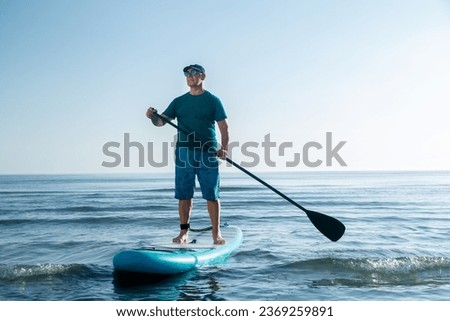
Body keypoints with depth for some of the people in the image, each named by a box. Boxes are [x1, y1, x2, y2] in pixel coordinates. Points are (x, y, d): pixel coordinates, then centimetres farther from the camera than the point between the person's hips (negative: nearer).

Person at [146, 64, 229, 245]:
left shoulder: (213, 101, 6)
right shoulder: (179, 102, 14)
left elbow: (224, 127, 1)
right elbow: (161, 121, 8)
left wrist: (224, 148, -14)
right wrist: (153, 116, -15)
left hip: (208, 153, -2)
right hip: (184, 153, 3)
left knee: (212, 195, -1)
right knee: (184, 195, 4)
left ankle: (216, 234, 7)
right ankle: (184, 233, 13)